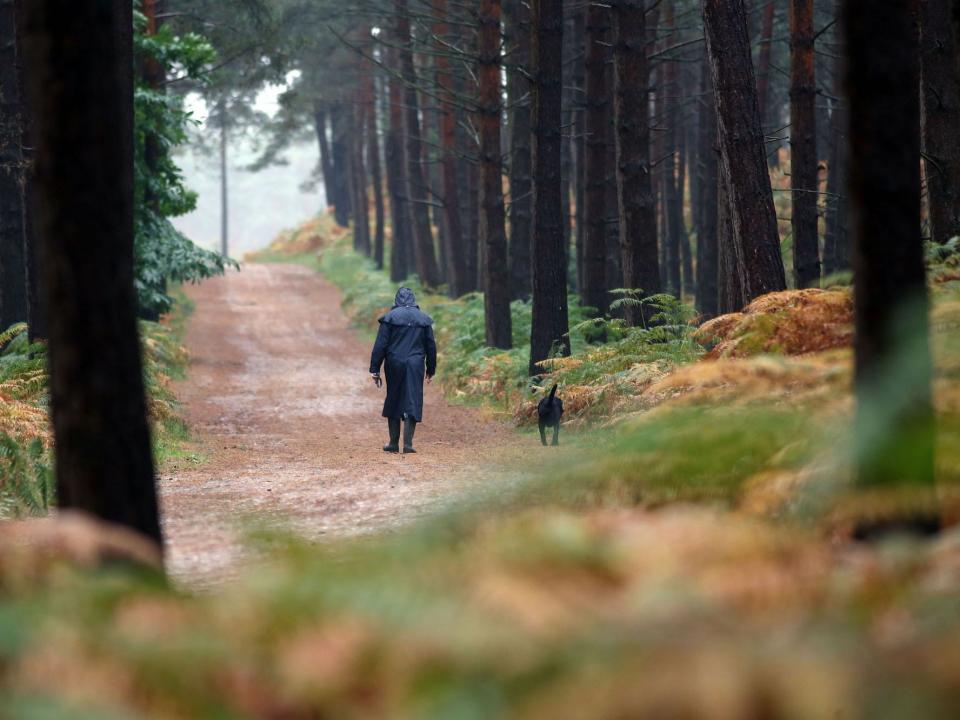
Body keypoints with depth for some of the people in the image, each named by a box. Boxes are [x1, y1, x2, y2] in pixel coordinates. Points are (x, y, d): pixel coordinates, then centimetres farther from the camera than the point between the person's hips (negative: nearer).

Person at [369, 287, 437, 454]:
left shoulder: (390, 317, -3)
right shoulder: (423, 319, 4)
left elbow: (380, 345, -6)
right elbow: (431, 346, 8)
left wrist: (375, 370, -2)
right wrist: (431, 370, 18)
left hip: (394, 365, -1)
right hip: (415, 366, 1)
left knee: (393, 401, 12)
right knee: (412, 402, 2)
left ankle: (394, 443, 13)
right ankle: (408, 443, -9)